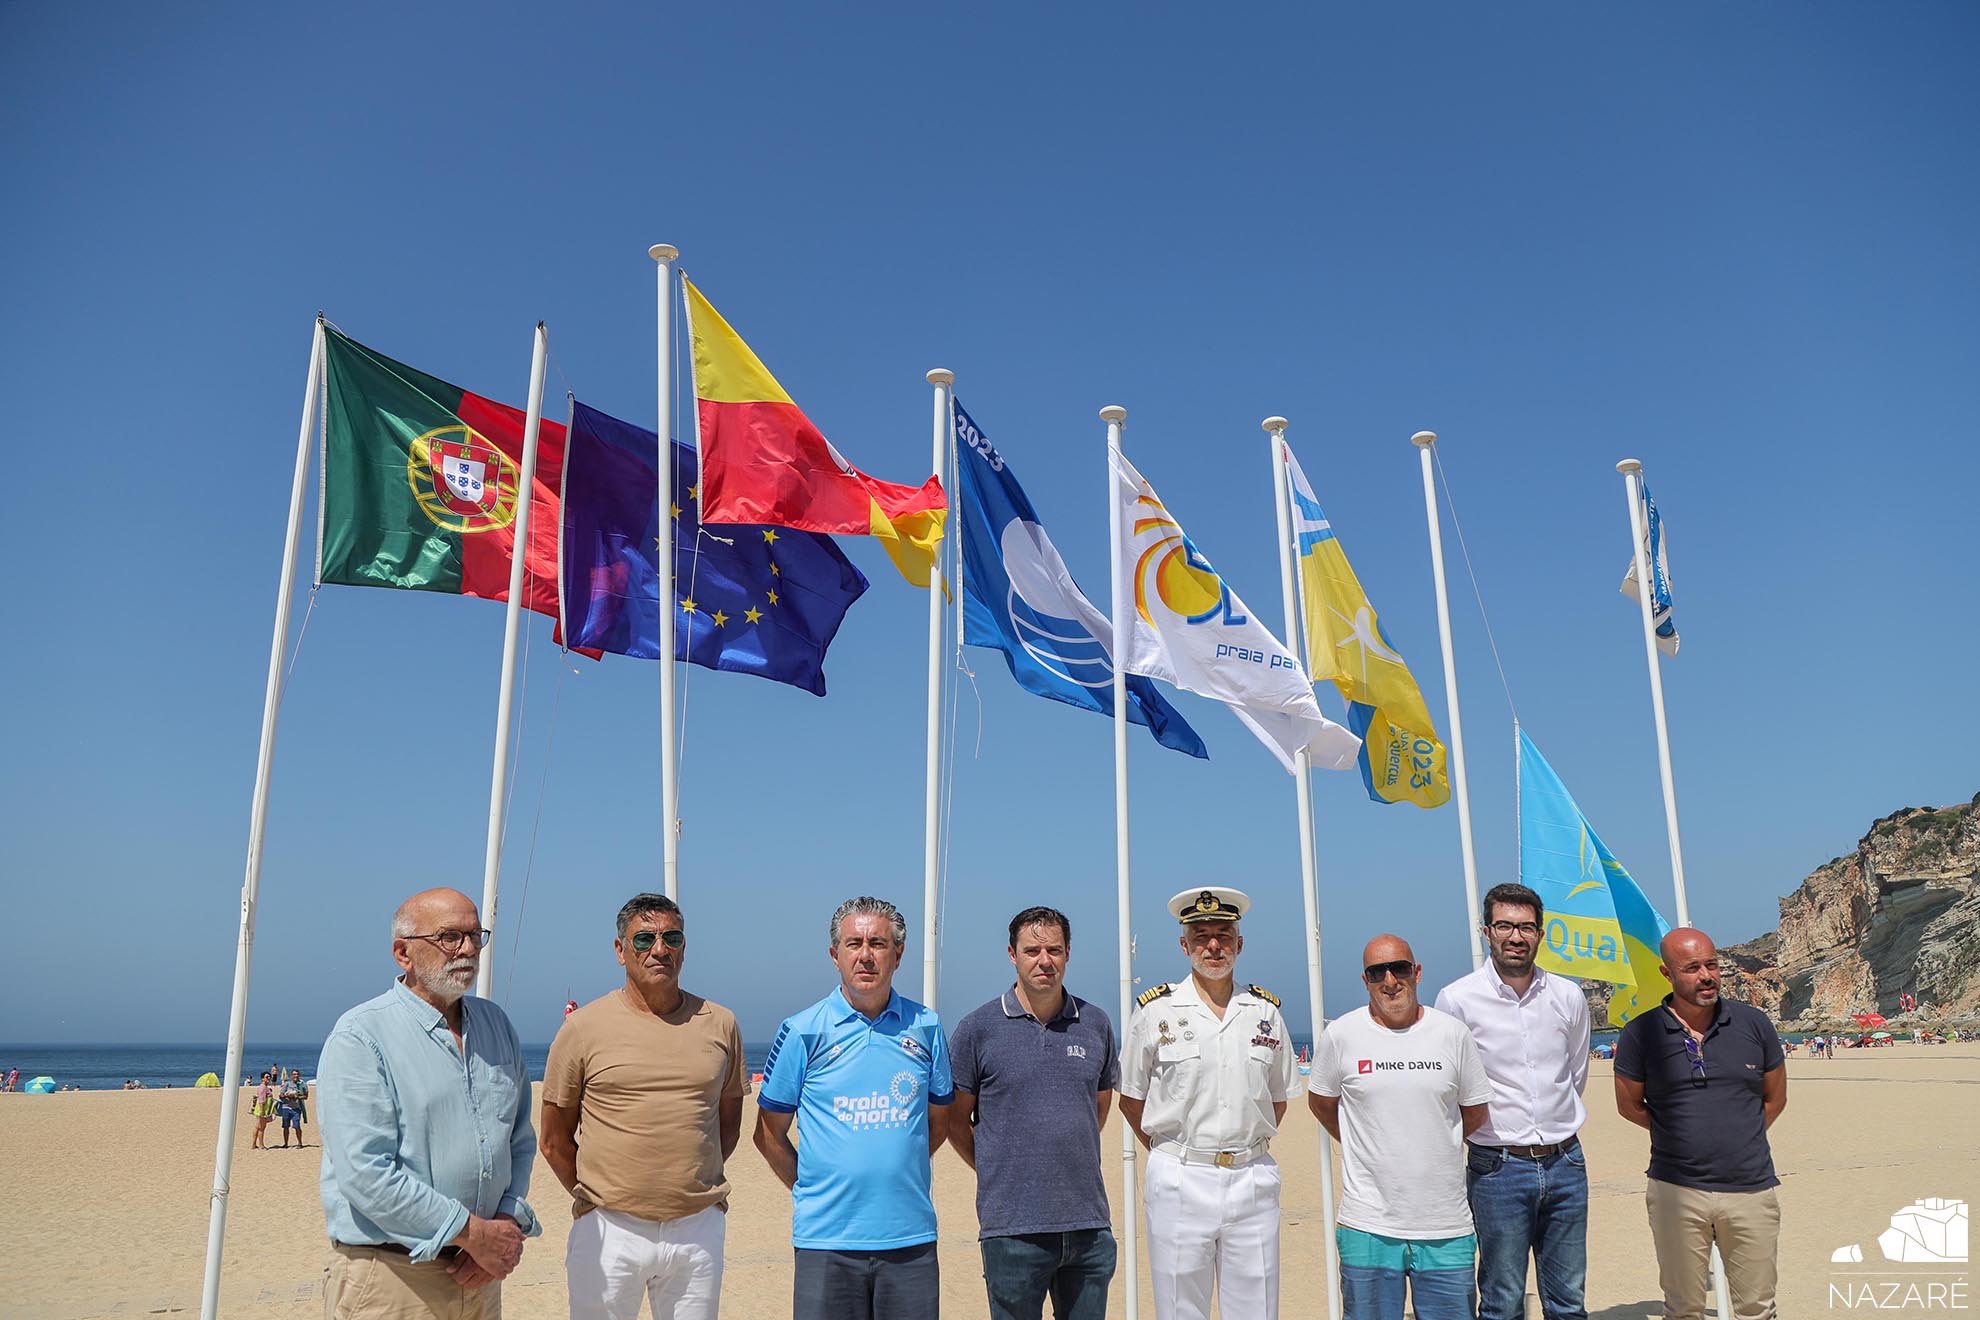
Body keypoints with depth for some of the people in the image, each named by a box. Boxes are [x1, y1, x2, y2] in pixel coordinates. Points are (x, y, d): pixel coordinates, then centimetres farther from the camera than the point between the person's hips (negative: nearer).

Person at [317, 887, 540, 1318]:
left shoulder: (497, 1025, 9)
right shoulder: (360, 1037, -11)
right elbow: (366, 1174, -19)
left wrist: (509, 1223, -5)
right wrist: (473, 1232, -17)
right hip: (388, 1282, -6)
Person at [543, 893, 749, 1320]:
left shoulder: (720, 1024, 4)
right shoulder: (583, 1028, -2)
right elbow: (555, 1143, 4)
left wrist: (691, 1185, 9)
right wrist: (597, 1200, 5)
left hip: (699, 1231, 2)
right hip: (608, 1232, -2)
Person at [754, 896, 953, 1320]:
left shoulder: (925, 1027, 4)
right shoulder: (803, 1031, -2)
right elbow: (769, 1134, 5)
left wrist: (896, 1175, 11)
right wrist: (811, 1190, 6)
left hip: (911, 1237, 2)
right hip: (825, 1237, -2)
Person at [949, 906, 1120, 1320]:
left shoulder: (1096, 1025, 6)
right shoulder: (977, 1029, -4)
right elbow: (955, 1120, 3)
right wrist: (996, 1172, 6)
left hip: (1088, 1223, 3)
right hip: (1013, 1226, -3)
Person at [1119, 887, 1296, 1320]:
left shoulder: (1265, 1009, 8)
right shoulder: (1156, 1009, -1)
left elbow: (1278, 1098, 17)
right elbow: (1131, 1098, 7)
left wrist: (1248, 1150, 11)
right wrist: (1170, 1155, 6)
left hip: (1252, 1181, 2)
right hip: (1179, 1182, -2)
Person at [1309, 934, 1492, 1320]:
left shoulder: (1453, 1033, 1)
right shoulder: (1341, 1035, -3)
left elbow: (1475, 1113, 14)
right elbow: (1320, 1102, 13)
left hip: (1446, 1228, 1)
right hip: (1369, 1228, -1)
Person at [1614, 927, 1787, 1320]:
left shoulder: (1754, 1024, 2)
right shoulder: (1641, 1034, -5)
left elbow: (1775, 1098, 14)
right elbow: (1629, 1105, 7)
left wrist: (1739, 1139, 11)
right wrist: (1683, 1137, 9)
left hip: (1751, 1189, 2)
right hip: (1677, 1192, -1)